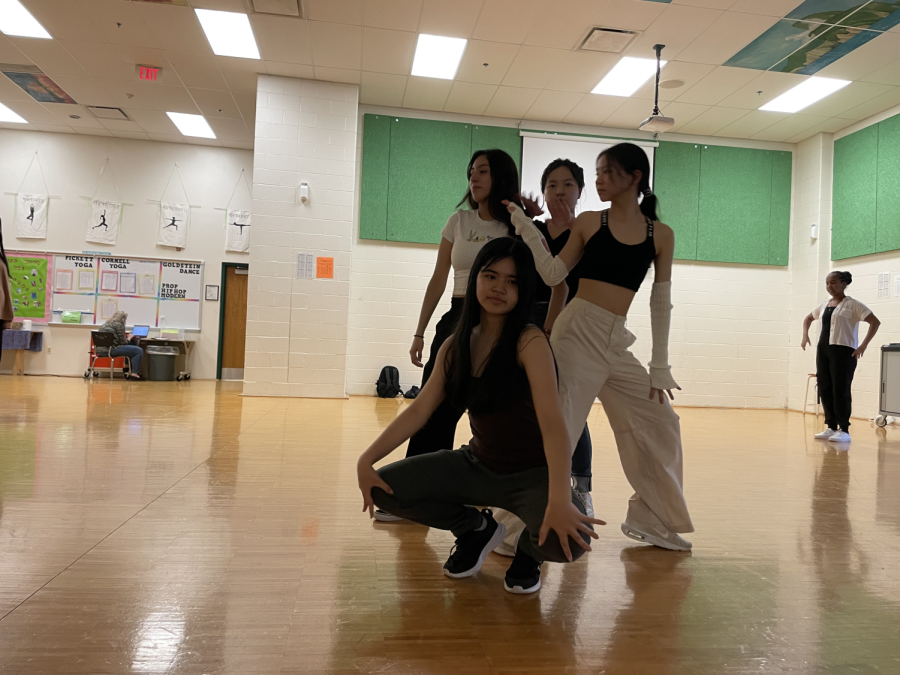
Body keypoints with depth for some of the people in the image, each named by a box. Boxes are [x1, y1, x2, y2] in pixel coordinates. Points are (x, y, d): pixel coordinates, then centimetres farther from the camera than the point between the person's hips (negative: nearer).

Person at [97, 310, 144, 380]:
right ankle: (134, 373, -13)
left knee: (132, 348, 27)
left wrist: (126, 338, 26)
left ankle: (130, 371, 23)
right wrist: (128, 339, 14)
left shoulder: (104, 325, 20)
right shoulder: (119, 325, -6)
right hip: (110, 350, -10)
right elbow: (123, 342, -6)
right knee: (139, 351, -6)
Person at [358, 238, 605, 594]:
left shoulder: (530, 341, -20)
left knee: (566, 541, -34)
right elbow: (419, 410, -2)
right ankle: (476, 529, 13)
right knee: (384, 487, -9)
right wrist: (366, 460, -12)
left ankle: (530, 550, 6)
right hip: (478, 464, 5)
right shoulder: (456, 345, -2)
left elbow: (553, 424, -30)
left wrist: (560, 502, -45)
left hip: (532, 472, -5)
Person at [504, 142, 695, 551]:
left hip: (617, 343, 4)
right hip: (578, 332, -4)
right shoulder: (589, 223, 4)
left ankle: (650, 520, 29)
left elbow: (661, 304, 7)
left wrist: (660, 367, 5)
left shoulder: (661, 235, 9)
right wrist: (523, 224, -8)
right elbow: (553, 275, -3)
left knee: (661, 425, 9)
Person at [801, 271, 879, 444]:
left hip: (843, 351, -7)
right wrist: (805, 335, 13)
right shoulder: (824, 305, 13)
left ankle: (844, 430, 1)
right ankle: (831, 427, 15)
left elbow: (875, 322, -12)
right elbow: (808, 318, 30)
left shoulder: (852, 304, -6)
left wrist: (863, 345, -19)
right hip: (823, 350, 7)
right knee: (824, 389, 7)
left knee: (840, 390, -6)